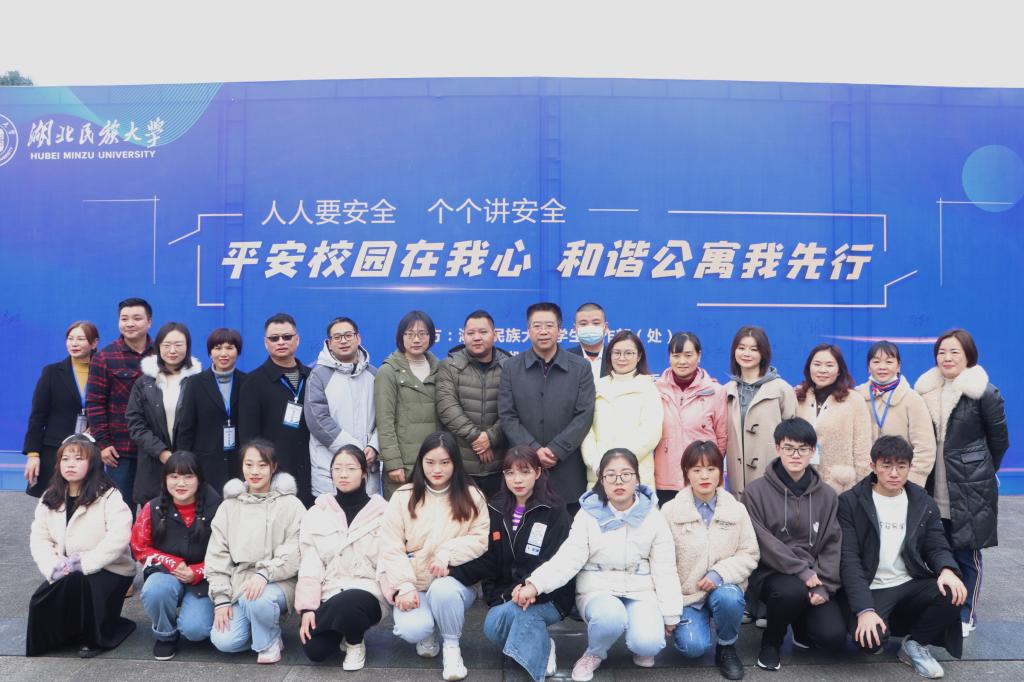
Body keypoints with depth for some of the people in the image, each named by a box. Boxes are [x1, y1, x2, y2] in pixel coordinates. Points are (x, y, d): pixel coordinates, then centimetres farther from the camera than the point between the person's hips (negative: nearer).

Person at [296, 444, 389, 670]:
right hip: (328, 595, 3)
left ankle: (355, 642, -1)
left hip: (367, 591, -2)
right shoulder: (316, 513, 7)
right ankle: (340, 632, 16)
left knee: (346, 602, -37)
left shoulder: (382, 513, 2)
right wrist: (308, 607, -10)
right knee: (314, 650, -21)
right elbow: (309, 564, 0)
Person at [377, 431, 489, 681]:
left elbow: (480, 539, -3)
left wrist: (449, 553, -19)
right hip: (414, 585, 1)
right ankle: (426, 635, 12)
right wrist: (404, 586, -16)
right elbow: (391, 548, -4)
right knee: (412, 629, -28)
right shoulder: (403, 497, 0)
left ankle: (451, 645, -6)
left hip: (454, 579, 0)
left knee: (443, 591, -35)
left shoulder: (471, 496, 2)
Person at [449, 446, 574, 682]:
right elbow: (488, 560, 5)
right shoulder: (496, 510, 8)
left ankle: (539, 646, -6)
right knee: (493, 629, -25)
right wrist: (453, 571, -12)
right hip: (503, 594, 4)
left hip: (548, 597, -4)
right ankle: (541, 647, 1)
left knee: (511, 612, -32)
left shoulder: (554, 511, -5)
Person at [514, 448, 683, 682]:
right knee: (610, 617, -36)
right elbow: (568, 558, -14)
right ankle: (594, 653, 0)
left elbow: (665, 570, 3)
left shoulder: (653, 517, -3)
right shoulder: (588, 514, -6)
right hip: (598, 590, -1)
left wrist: (670, 616, 2)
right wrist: (534, 585, -30)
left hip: (640, 592, 1)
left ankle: (641, 647, 12)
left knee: (648, 643, -28)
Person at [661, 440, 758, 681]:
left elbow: (750, 555, -2)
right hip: (685, 594, -1)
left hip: (724, 587, 1)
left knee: (728, 598, -34)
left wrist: (720, 574, -18)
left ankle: (727, 647, -2)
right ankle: (686, 624, 14)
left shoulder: (737, 510, 0)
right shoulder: (670, 511, -5)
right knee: (694, 647, -24)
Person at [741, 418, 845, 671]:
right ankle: (771, 642, -3)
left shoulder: (827, 495, 7)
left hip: (814, 578, 3)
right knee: (794, 591, -36)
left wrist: (824, 586, -11)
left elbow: (832, 545, 3)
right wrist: (801, 570, -20)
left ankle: (802, 629, 23)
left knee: (833, 638, -17)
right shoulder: (756, 491, -6)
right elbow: (763, 542, -12)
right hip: (771, 573, -3)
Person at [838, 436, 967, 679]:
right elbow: (849, 560, -12)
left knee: (953, 593, -28)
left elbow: (937, 546, 5)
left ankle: (914, 644, 1)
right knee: (870, 639, -32)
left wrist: (947, 570, -22)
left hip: (912, 585, 4)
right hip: (871, 590, -3)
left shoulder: (924, 503, 8)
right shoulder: (850, 502, -6)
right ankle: (883, 625, 9)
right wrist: (865, 609, -25)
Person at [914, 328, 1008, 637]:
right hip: (935, 489, 4)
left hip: (970, 490, -4)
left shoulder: (985, 394, -8)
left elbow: (999, 441, 2)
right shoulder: (926, 390, 6)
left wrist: (979, 471, 9)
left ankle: (966, 616, 20)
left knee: (966, 554, 5)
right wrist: (927, 475, 10)